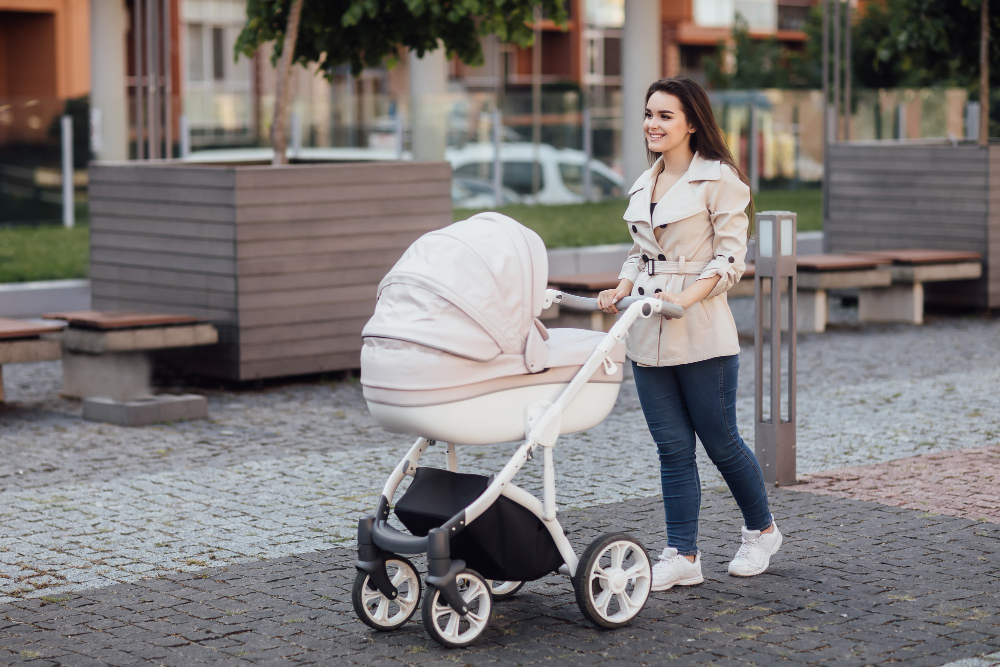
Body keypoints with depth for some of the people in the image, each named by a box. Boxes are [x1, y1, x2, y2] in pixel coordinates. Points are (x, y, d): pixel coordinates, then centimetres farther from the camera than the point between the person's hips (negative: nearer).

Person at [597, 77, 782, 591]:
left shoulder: (719, 179, -6)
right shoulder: (644, 185, 15)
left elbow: (731, 257, -10)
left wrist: (685, 297, -22)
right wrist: (620, 291, 3)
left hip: (702, 332, -6)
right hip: (648, 336, 6)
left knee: (720, 441, 4)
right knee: (672, 446, 5)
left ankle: (762, 531, 26)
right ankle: (682, 557, 9)